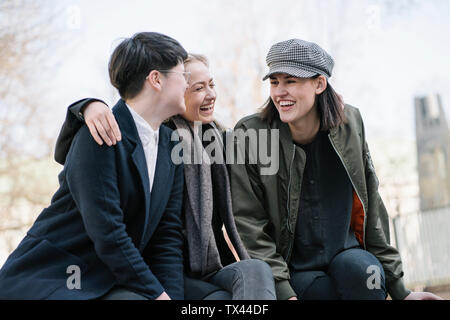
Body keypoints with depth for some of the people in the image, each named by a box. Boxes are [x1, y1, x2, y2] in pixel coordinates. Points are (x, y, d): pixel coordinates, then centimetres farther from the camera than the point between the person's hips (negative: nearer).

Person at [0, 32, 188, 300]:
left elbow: (168, 235, 6)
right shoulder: (98, 137, -15)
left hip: (109, 283, 7)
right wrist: (157, 294, -16)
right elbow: (108, 235, -20)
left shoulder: (173, 146, 9)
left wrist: (173, 294, -7)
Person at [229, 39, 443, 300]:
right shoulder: (250, 134, -7)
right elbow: (249, 225, -8)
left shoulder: (348, 124, 1)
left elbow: (372, 210, 7)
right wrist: (283, 292, -19)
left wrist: (399, 289, 6)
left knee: (358, 266, -31)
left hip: (348, 253, 3)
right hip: (293, 273, -3)